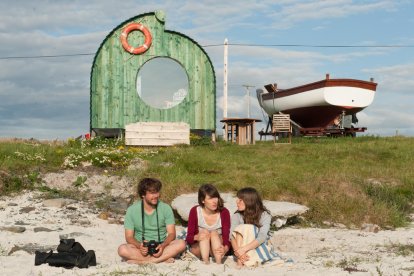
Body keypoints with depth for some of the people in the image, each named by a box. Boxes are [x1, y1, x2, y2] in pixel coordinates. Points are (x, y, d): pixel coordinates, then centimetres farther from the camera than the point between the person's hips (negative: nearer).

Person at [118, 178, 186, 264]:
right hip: (140, 247, -1)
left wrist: (162, 246, -25)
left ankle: (141, 261, -31)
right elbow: (129, 237, -3)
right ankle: (163, 258, -29)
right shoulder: (132, 210, -3)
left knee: (181, 243, -27)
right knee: (122, 249, -31)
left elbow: (171, 233, -4)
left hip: (161, 247, 1)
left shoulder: (165, 208, 0)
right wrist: (139, 246, -25)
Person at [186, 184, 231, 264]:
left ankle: (219, 263, -40)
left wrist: (225, 249, -41)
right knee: (205, 232, -26)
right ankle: (205, 262, -38)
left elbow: (226, 236, -17)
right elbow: (188, 238, -13)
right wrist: (196, 237, -38)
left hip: (217, 248, 0)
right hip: (198, 247, 0)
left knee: (214, 233, -27)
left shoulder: (224, 212, -10)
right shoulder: (195, 211, -11)